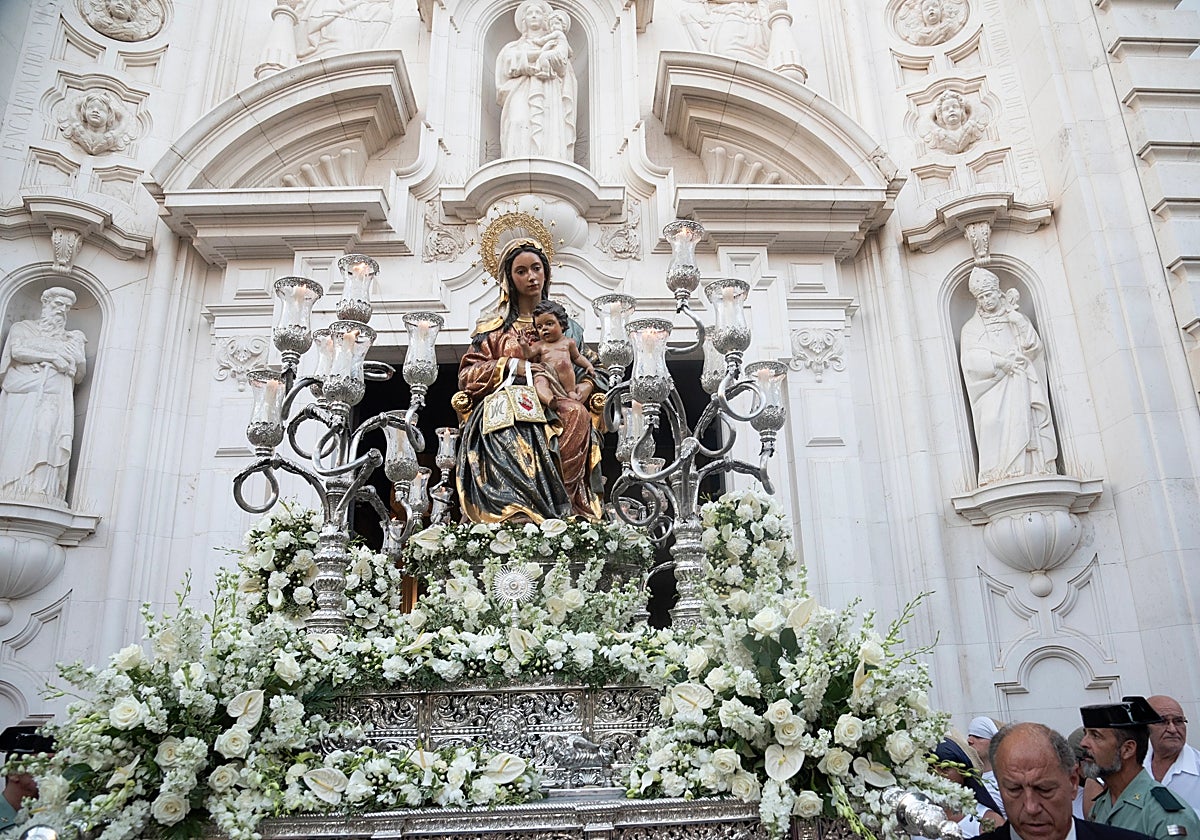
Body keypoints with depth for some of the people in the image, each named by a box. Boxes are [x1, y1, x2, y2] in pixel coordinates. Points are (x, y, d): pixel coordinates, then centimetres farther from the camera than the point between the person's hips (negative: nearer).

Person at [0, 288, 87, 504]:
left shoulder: (72, 339, 26)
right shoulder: (24, 328, 20)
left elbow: (79, 377, 18)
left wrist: (78, 356, 3)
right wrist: (52, 357, -6)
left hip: (55, 403, 1)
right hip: (22, 398, -1)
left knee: (47, 449, -15)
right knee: (19, 444, -14)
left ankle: (38, 500, -24)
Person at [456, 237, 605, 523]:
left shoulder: (566, 326, 21)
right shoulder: (494, 327, 16)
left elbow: (588, 373, 15)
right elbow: (467, 374, 6)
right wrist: (512, 365, -10)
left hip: (554, 415, 1)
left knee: (576, 415, -34)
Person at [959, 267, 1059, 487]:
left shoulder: (1017, 319, 21)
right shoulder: (972, 327, 15)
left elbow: (1034, 346, 6)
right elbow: (971, 359, 0)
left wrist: (1017, 319, 0)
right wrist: (1001, 363, -12)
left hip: (1022, 387, 2)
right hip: (993, 388, -2)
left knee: (1027, 423, -16)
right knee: (995, 422, -25)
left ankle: (1031, 473, -21)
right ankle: (1001, 476, -32)